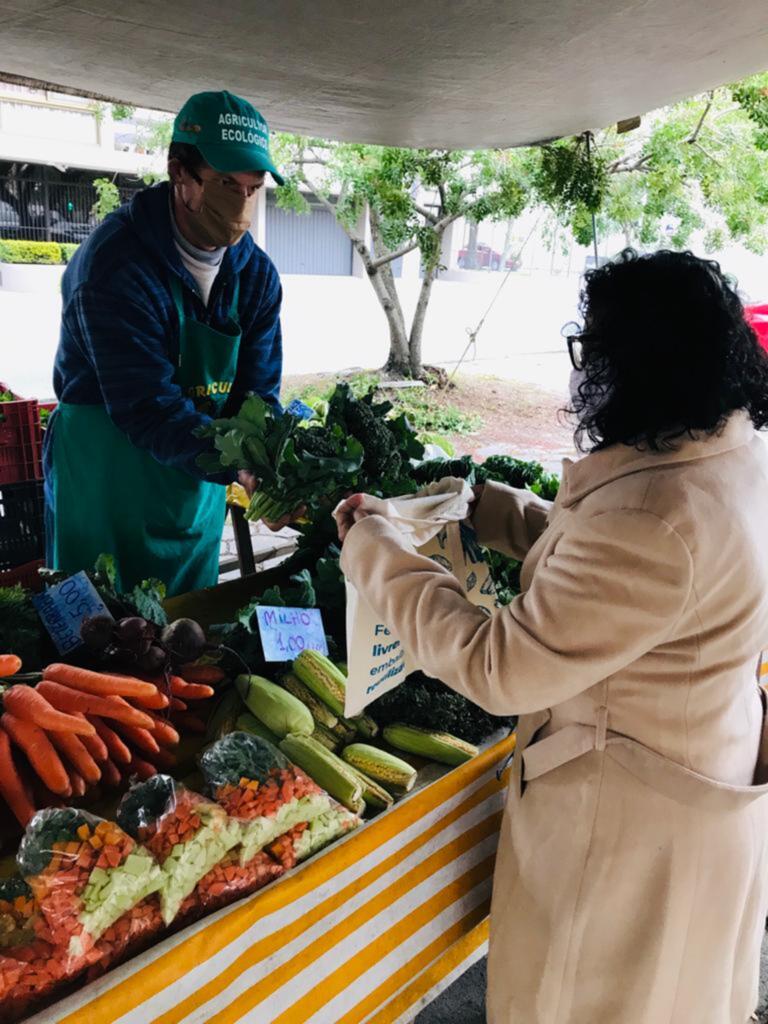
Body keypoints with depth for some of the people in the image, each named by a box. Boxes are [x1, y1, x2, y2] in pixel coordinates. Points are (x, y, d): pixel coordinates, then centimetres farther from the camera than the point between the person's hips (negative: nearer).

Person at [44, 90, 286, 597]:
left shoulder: (257, 274, -3)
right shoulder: (116, 263, -21)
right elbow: (146, 408, -28)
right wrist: (243, 465, -40)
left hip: (199, 490, 6)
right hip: (105, 485, -5)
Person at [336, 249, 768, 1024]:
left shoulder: (656, 521, -37)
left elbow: (498, 669, -31)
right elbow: (594, 548, 8)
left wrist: (373, 550, -21)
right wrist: (481, 504, 6)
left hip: (632, 815, -8)